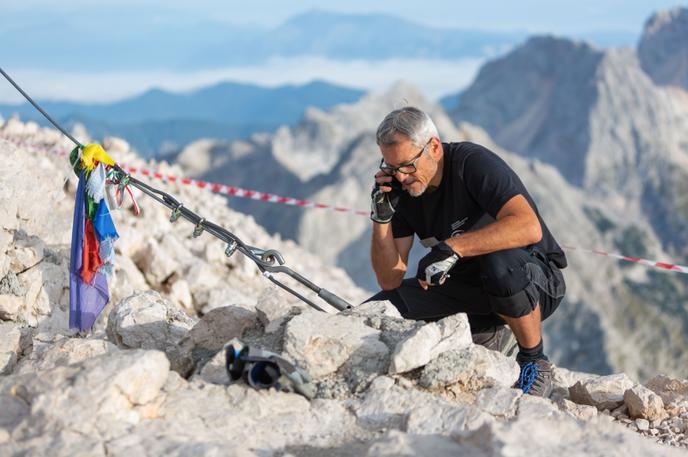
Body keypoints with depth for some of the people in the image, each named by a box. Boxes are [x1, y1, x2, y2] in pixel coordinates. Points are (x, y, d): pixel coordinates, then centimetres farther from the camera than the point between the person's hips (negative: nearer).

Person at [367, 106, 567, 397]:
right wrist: (381, 217, -18)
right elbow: (390, 280, -4)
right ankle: (486, 334, 10)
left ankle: (535, 362, -13)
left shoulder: (473, 163, -22)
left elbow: (529, 227, -38)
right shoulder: (401, 188, -3)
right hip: (466, 285, 6)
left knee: (501, 265, -41)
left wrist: (452, 247, -42)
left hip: (536, 281, -6)